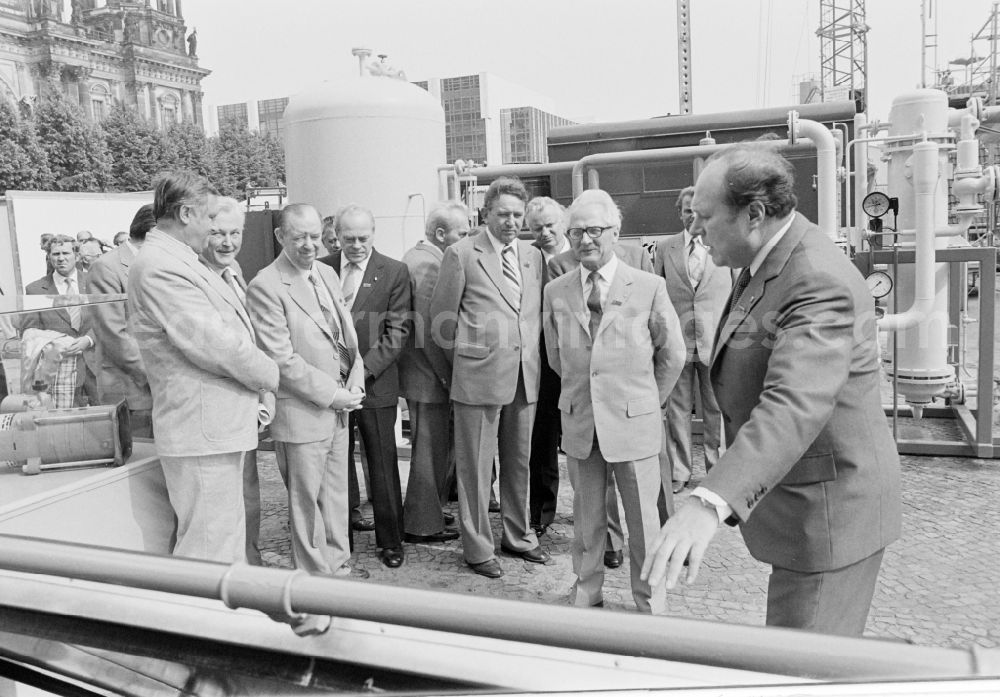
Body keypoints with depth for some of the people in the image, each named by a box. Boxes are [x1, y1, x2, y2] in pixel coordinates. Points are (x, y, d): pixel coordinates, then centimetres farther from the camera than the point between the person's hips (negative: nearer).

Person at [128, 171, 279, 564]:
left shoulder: (173, 261, 15)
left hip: (217, 424, 11)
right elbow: (216, 344, -22)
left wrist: (259, 386, 10)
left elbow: (225, 331, 17)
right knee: (210, 550, -3)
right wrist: (268, 375, -6)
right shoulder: (160, 268, -19)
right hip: (202, 430, -11)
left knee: (228, 539, 20)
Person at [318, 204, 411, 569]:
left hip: (375, 384, -2)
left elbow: (397, 331, -5)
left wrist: (364, 370, -14)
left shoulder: (394, 272, -1)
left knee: (383, 467, 6)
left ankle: (390, 541, 21)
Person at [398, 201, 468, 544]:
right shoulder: (430, 265, -19)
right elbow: (429, 332, -23)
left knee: (434, 445, 20)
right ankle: (423, 525, 15)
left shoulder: (414, 256, 13)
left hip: (418, 369, 10)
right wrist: (448, 377, -16)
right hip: (428, 373, -10)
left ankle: (427, 512, 34)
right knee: (431, 448, 2)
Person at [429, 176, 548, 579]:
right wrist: (461, 362, 4)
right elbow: (443, 318, -1)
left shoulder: (534, 256, 11)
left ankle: (519, 537, 31)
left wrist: (532, 358, 11)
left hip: (525, 376, 5)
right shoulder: (462, 254, -5)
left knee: (519, 461, 15)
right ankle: (478, 548, 18)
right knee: (475, 465, 4)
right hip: (479, 375, -5)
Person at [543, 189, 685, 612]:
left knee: (643, 519, 8)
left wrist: (650, 401, 9)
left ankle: (650, 605, 26)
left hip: (633, 421, -2)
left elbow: (672, 354, 4)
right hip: (579, 423, 3)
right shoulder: (556, 292, 3)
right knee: (586, 519, 14)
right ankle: (586, 596, 31)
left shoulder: (649, 288, -5)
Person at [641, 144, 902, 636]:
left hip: (827, 508, -10)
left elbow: (795, 407, -42)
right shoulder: (764, 265, 6)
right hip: (802, 503, 10)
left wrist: (710, 502, -53)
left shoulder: (819, 283, -27)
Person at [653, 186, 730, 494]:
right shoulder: (664, 247, 7)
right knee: (676, 410, 6)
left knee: (717, 411, 7)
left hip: (716, 343, -1)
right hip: (675, 342, 1)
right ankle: (677, 472, 17)